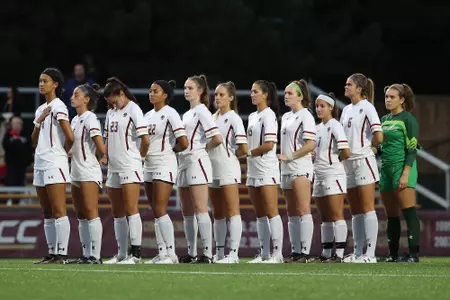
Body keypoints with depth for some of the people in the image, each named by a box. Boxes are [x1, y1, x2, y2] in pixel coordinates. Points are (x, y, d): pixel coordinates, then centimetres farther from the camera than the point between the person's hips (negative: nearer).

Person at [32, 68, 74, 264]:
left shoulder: (58, 106, -8)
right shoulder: (41, 109, 18)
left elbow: (70, 137, -17)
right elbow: (35, 141, 16)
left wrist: (63, 152, 1)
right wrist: (38, 122, 0)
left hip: (54, 163, -9)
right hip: (40, 163, 9)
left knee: (58, 211, -11)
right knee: (47, 213, 8)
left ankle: (62, 254, -13)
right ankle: (51, 253, 10)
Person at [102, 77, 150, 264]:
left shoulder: (133, 110, -6)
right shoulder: (111, 113, 16)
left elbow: (145, 140, -11)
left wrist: (140, 156, 2)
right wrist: (106, 157, 9)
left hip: (130, 167, -8)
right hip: (113, 168, 8)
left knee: (131, 210, -12)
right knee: (117, 212, 9)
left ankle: (135, 254, -13)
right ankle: (121, 254, 14)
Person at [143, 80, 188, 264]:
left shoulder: (170, 114, -9)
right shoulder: (148, 115, 14)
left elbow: (183, 143, -14)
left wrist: (169, 149, 0)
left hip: (165, 164, -8)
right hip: (149, 165, 8)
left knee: (160, 211, -13)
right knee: (156, 213, 6)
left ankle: (171, 254, -11)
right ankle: (162, 253, 8)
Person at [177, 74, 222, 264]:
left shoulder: (201, 111, -6)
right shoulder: (186, 114, 20)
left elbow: (217, 138, -15)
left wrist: (204, 148, -2)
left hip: (197, 161, -9)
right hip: (184, 163, 9)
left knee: (200, 209, -13)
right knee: (187, 211, 8)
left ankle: (207, 254, -17)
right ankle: (191, 253, 11)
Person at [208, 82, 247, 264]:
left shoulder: (233, 118, -6)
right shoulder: (213, 118, 15)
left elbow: (243, 149, -12)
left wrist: (230, 156, 0)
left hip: (228, 168, -8)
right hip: (213, 170, 8)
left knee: (232, 211, -10)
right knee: (218, 214, 10)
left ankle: (234, 253, -14)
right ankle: (219, 253, 14)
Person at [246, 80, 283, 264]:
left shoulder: (269, 115, -9)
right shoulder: (252, 116, 16)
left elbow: (269, 145, -16)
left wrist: (248, 152, -9)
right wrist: (247, 154, 3)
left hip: (266, 170, -9)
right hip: (253, 170, 9)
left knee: (271, 212, -10)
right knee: (260, 214, 8)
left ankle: (277, 254, -11)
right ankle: (264, 254, 10)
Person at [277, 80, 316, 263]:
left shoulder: (305, 116, -7)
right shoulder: (286, 117, 18)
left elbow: (310, 145, -15)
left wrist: (290, 157, -16)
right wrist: (282, 157, 11)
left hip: (300, 167, -9)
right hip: (287, 169, 9)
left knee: (303, 210, -11)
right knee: (292, 213, 8)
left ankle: (305, 252, -15)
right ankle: (295, 252, 10)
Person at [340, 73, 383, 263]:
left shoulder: (366, 107, -7)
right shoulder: (346, 110, 16)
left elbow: (378, 137, -15)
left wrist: (368, 145, 1)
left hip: (363, 160, -8)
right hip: (348, 162, 8)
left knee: (367, 208, -8)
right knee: (355, 211, 8)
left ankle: (370, 253, -10)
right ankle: (358, 253, 10)